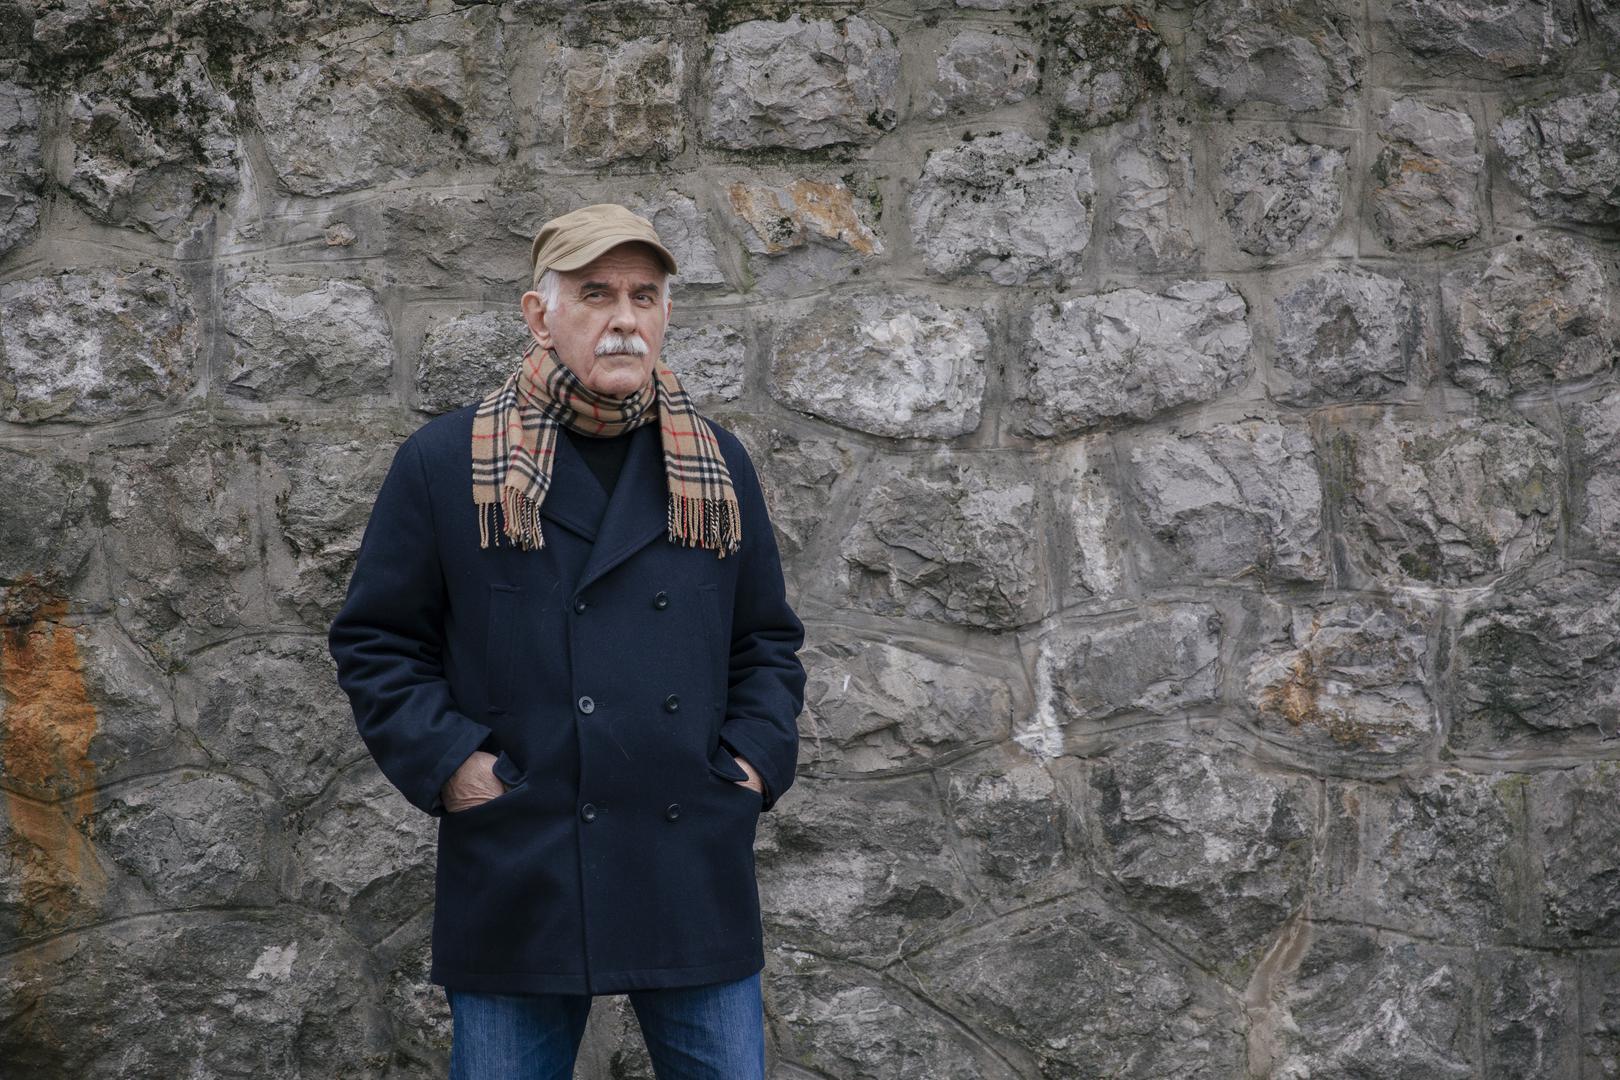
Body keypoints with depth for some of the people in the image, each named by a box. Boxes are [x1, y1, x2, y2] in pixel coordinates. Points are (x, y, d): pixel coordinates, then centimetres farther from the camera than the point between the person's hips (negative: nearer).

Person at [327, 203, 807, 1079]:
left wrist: (756, 758, 2)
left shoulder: (717, 465, 10)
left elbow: (766, 639, 17)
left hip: (698, 877, 3)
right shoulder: (442, 463, 1)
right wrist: (446, 762, -8)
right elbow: (375, 641, 4)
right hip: (519, 882, -2)